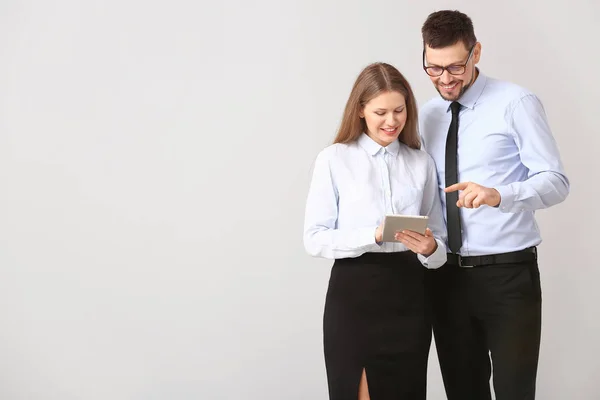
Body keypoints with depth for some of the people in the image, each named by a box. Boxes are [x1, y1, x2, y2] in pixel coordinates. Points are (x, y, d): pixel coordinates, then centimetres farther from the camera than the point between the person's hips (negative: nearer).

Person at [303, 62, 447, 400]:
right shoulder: (334, 160, -1)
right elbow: (315, 238, -6)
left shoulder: (422, 163, 9)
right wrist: (374, 235, -19)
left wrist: (430, 249, -13)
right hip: (353, 294, -3)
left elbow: (440, 240, 11)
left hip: (408, 296, 3)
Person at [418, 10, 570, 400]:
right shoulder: (426, 115, 9)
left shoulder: (516, 103, -7)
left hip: (508, 273, -5)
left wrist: (498, 195, -32)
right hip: (446, 274, 5)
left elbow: (556, 181, -14)